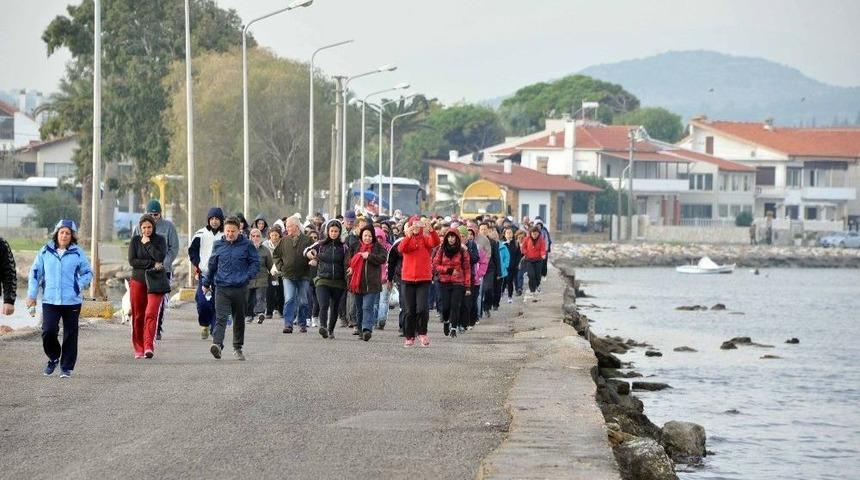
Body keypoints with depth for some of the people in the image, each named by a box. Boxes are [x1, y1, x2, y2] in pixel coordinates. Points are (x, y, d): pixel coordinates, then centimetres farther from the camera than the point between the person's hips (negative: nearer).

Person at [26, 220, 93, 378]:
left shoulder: (77, 253, 2)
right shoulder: (45, 252, 5)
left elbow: (87, 273, 10)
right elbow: (35, 273, 11)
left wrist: (80, 285, -9)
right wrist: (32, 294, 6)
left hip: (72, 301, 0)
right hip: (50, 300, 0)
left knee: (70, 335, 4)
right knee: (48, 331, -13)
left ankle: (66, 367, 15)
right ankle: (53, 358, 14)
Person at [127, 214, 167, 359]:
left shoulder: (160, 240, 3)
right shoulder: (135, 240, 5)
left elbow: (160, 257, -12)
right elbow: (132, 261, -5)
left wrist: (147, 243, -9)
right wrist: (152, 263, -11)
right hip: (138, 281, 2)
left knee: (151, 314, -16)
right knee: (138, 316, 4)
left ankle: (149, 346, -24)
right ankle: (139, 349, 13)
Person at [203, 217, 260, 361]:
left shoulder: (247, 245, -1)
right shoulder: (218, 245, 6)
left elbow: (255, 262, 4)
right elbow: (212, 265, 17)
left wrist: (247, 276, -12)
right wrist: (206, 283, 24)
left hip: (240, 288, 0)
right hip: (222, 288, 0)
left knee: (239, 319, 13)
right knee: (221, 317, -16)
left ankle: (238, 348, 27)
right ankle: (217, 344, -30)